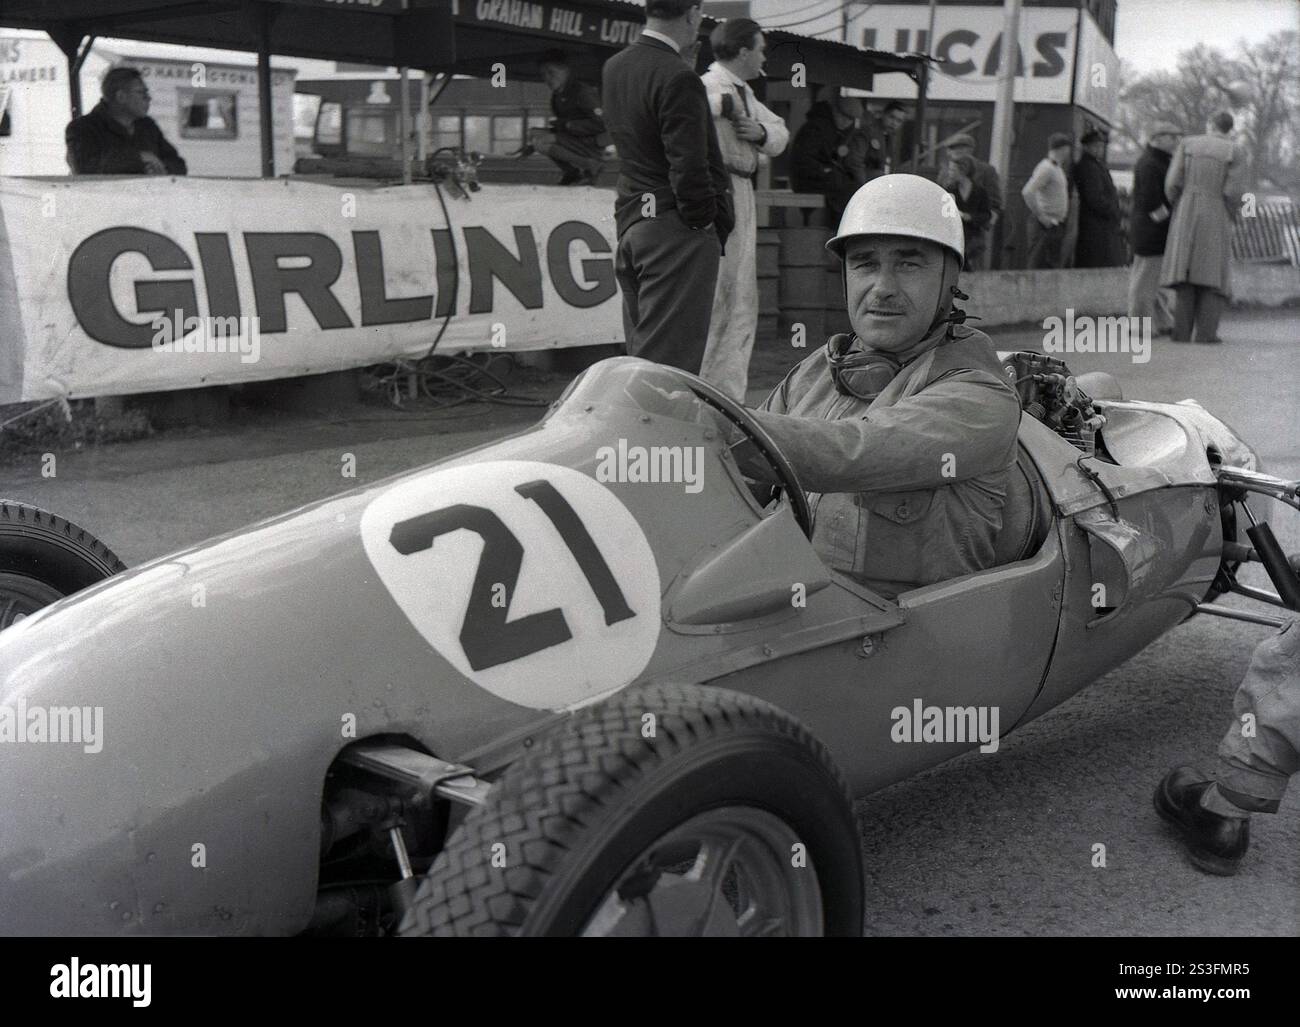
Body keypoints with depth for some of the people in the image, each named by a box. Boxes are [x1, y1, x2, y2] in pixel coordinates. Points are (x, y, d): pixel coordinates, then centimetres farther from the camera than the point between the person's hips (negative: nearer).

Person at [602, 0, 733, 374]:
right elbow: (688, 167, -20)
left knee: (639, 353, 15)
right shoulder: (679, 79, -16)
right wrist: (705, 224, -9)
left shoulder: (614, 67, 11)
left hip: (629, 219, 9)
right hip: (675, 230, -9)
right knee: (669, 362, -6)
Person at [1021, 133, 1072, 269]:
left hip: (1056, 226, 10)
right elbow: (1027, 193, -25)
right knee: (1039, 266, -10)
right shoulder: (1046, 168, -13)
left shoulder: (1057, 168, 17)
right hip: (1046, 226, -10)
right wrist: (1041, 216, -21)